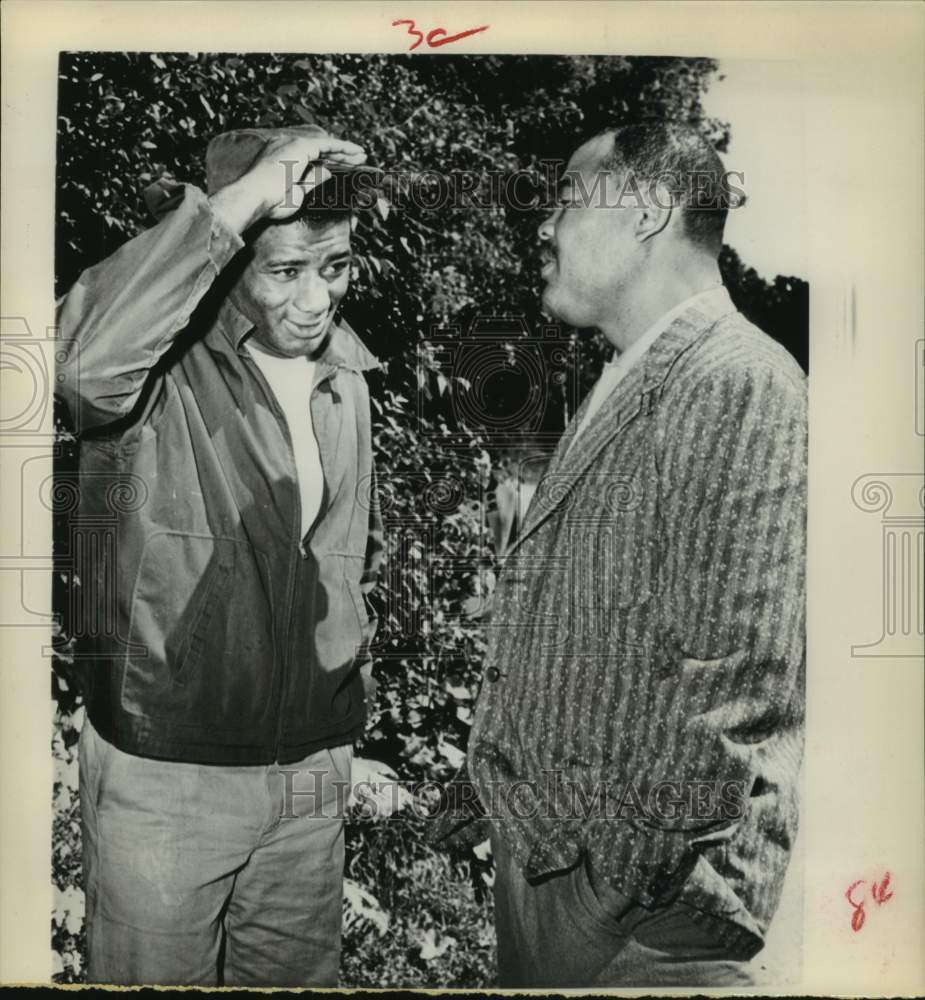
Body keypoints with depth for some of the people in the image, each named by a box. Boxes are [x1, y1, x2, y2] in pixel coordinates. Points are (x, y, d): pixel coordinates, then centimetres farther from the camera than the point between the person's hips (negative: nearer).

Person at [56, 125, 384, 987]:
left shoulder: (344, 372, 3)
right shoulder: (162, 369, -15)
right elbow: (85, 358, -41)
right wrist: (240, 200, -35)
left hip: (314, 766, 6)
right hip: (165, 775, -5)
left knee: (297, 974, 23)